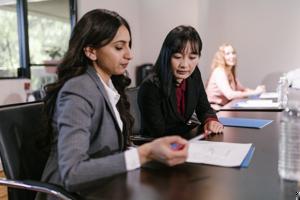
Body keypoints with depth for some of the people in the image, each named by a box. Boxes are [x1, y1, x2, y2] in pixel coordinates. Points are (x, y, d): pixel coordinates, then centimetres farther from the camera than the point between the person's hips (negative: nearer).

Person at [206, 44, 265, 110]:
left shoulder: (230, 72, 10)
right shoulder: (219, 71, -17)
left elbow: (241, 89, 12)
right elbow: (229, 95, -26)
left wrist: (256, 91, -7)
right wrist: (254, 92, -20)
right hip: (215, 109, -8)